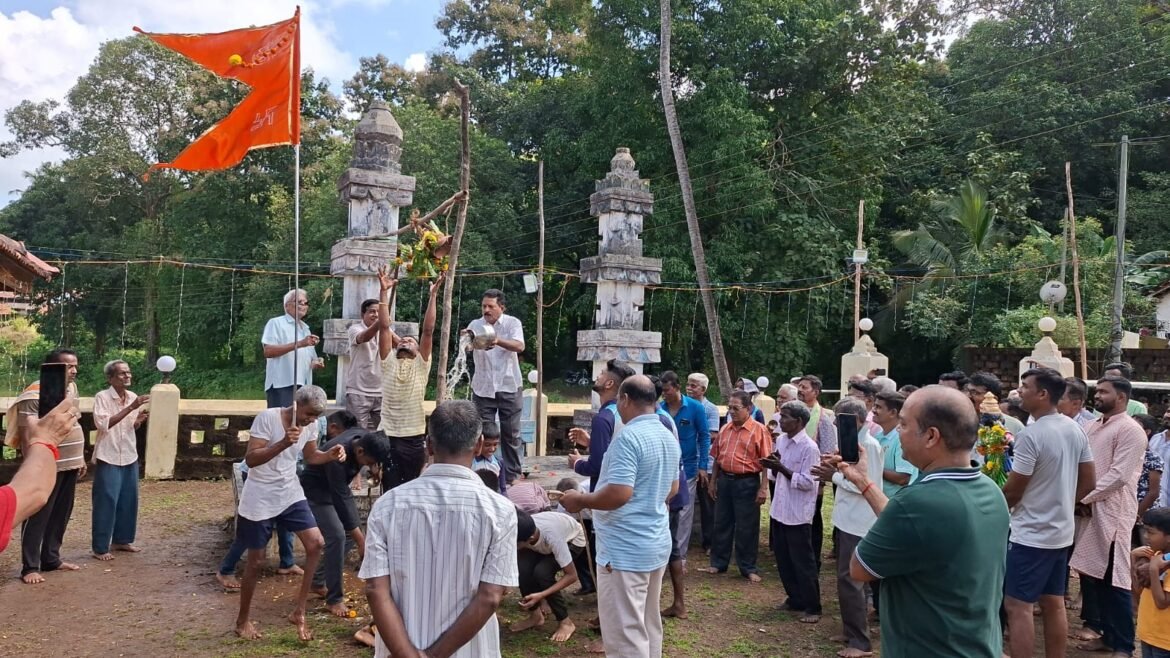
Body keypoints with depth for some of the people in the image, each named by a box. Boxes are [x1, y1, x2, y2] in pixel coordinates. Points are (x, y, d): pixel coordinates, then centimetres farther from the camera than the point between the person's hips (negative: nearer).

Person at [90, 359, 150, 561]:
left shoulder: (132, 397, 5)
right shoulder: (102, 397, -12)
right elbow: (103, 424, -24)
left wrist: (140, 419, -9)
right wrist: (130, 408, -29)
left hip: (129, 456, 6)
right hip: (108, 457, -6)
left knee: (128, 500, 12)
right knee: (106, 502, -3)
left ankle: (122, 540, 26)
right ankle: (100, 547, 7)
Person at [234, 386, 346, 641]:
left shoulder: (310, 425, -3)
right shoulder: (267, 418, -21)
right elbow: (250, 459, -24)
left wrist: (330, 455, -10)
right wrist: (283, 443, -37)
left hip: (290, 494, 5)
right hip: (259, 500, -5)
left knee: (316, 543, -9)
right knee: (256, 561, 6)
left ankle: (299, 612, 4)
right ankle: (243, 620, 29)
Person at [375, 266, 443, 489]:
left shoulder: (421, 366, 5)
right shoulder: (388, 363, 6)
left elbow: (428, 330, -5)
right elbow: (384, 327, -1)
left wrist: (433, 295, -9)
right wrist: (384, 291, -6)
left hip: (415, 438, 0)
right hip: (388, 436, 0)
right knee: (390, 490, 4)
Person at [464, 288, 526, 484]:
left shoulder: (512, 323, -5)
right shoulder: (475, 325, 1)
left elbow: (519, 346, -22)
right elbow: (467, 349, -13)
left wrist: (498, 341, -41)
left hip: (509, 387, -1)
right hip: (483, 387, 1)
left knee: (511, 433, 7)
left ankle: (512, 475, 18)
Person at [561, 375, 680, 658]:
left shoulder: (629, 437, -19)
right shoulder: (669, 437, 10)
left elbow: (619, 494, -26)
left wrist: (580, 500, -12)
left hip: (626, 549, -9)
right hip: (658, 544, 9)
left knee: (625, 632, -1)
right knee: (649, 625, 18)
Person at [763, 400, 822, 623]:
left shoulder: (809, 448, -17)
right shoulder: (780, 440, 6)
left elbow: (807, 483, -20)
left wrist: (782, 468, -23)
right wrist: (773, 465, -6)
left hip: (798, 514, -8)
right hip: (779, 510, 8)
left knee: (803, 563, 3)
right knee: (783, 560, 15)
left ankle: (812, 607, 15)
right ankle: (795, 599, 29)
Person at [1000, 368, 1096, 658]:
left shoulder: (1031, 435, -20)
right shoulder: (1076, 430, 5)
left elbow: (1013, 490, -14)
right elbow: (1088, 482, 12)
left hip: (1031, 535, -9)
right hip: (1062, 532, 9)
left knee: (1017, 606, -3)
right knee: (1053, 603, 16)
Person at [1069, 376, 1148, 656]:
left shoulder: (1130, 430, -10)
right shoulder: (1095, 426, 15)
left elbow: (1119, 475, -17)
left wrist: (1084, 497, -15)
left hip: (1112, 511, -8)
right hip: (1088, 509, 8)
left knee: (1113, 579, -3)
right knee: (1090, 571, 12)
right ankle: (1104, 631, 24)